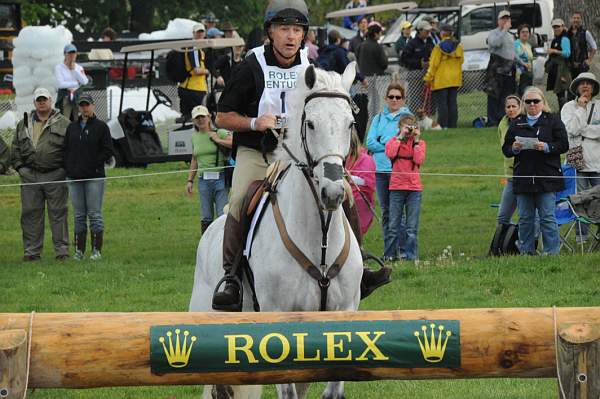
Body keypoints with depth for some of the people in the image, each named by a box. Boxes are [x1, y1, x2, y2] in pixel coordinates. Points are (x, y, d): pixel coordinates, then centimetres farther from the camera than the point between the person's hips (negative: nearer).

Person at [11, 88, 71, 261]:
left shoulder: (63, 123, 3)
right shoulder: (24, 124, 14)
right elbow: (15, 147, 17)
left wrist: (66, 169, -6)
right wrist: (19, 167, 5)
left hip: (55, 175, -3)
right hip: (30, 176, 3)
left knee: (58, 213, -1)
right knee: (30, 214, 3)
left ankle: (62, 250, 2)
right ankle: (32, 251, 9)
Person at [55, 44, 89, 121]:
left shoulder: (79, 68, 14)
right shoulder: (59, 68, 1)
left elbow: (84, 82, -2)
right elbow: (60, 84, -11)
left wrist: (74, 69, -4)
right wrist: (76, 83, -3)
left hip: (77, 97, 4)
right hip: (65, 97, -4)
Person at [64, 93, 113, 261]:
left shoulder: (100, 126, 1)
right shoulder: (72, 127, 14)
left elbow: (108, 151, -2)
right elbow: (65, 149, 16)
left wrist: (95, 164, -9)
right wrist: (68, 168, 3)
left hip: (94, 177, -4)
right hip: (74, 177, 4)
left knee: (94, 214, -4)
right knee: (79, 216, 6)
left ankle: (96, 250, -1)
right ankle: (79, 250, 9)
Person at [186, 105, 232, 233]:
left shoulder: (219, 133, -1)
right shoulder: (195, 137, 13)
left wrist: (218, 140, -13)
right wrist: (190, 180, 17)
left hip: (220, 178, -4)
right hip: (203, 180, 4)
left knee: (223, 215, -6)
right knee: (206, 218, 5)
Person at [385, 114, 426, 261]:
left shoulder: (419, 143, 8)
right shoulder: (393, 141, 8)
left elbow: (419, 160, -9)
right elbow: (390, 154, -14)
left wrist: (416, 140, -6)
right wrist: (400, 137, -9)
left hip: (414, 187, 0)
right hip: (396, 187, 0)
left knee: (412, 227, 0)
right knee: (394, 225, 3)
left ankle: (410, 254, 4)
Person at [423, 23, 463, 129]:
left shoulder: (439, 47, -12)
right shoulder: (459, 46, 4)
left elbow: (434, 64, -10)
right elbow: (461, 60, 13)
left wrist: (428, 78, -3)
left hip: (441, 80, -5)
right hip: (455, 79, 5)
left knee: (442, 103, -2)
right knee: (452, 103, 9)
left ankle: (443, 125, -6)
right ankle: (452, 125, 9)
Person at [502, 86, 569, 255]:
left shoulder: (553, 121, 3)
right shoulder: (516, 124, 13)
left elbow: (563, 145, -2)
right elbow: (506, 149, 13)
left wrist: (547, 147, -18)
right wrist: (513, 149, -9)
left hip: (547, 177, -4)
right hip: (523, 178, 4)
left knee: (547, 217, -5)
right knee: (525, 218, 7)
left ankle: (552, 252, -2)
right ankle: (526, 252, 14)